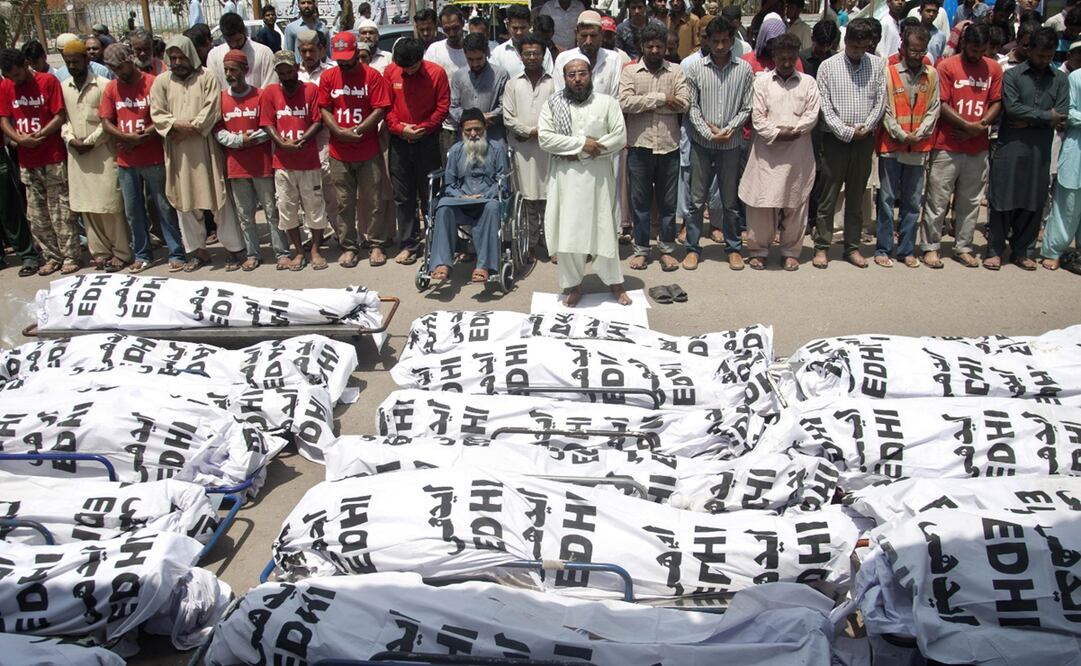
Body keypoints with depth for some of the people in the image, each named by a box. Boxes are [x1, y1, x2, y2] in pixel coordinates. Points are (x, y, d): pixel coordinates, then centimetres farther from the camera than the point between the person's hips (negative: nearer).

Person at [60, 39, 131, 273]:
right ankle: (100, 251, 14)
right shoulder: (63, 88, 11)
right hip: (77, 155, 5)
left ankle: (121, 252, 3)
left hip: (103, 152, -5)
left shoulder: (103, 85, -5)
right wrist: (71, 139, -4)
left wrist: (90, 141, -9)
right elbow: (63, 118, 12)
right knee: (86, 205, 6)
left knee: (110, 204, -4)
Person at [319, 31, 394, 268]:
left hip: (369, 152, -2)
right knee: (344, 203, 8)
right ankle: (349, 246, 18)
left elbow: (380, 110, -8)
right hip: (339, 153, 3)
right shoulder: (328, 77, 6)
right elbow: (325, 110, 4)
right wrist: (339, 132, -13)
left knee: (372, 201, 4)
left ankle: (377, 245, 14)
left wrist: (358, 130, -17)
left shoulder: (372, 76, -2)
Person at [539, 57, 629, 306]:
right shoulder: (552, 104, 5)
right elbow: (545, 138, -7)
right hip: (565, 177, 1)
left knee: (604, 228, 4)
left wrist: (585, 152, -11)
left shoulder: (607, 103, 3)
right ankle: (573, 284, 16)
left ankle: (615, 282, 20)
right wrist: (582, 143, -14)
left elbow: (620, 137, -5)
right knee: (567, 232, 1)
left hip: (598, 175, 0)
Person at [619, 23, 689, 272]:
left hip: (669, 145, 1)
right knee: (641, 201, 8)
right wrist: (662, 98, -12)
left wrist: (644, 104, -10)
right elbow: (625, 102, -13)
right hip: (639, 146, -1)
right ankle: (641, 249, 18)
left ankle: (667, 249, 19)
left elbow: (684, 103, -9)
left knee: (668, 202, 8)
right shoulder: (630, 71, 2)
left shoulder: (676, 71, 4)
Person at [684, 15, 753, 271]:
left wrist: (726, 130, -11)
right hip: (701, 143, 0)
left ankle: (734, 248, 22)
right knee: (696, 199, 5)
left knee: (731, 200, 9)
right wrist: (709, 132, -11)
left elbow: (746, 108, 1)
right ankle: (692, 248, 16)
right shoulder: (695, 68, -1)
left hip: (731, 144, 0)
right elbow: (692, 107, -1)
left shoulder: (744, 69, 0)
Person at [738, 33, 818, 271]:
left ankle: (791, 252, 17)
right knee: (761, 202, -1)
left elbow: (812, 115, 2)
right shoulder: (761, 81, 5)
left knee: (795, 204, 6)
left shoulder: (808, 82, 10)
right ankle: (758, 250, 12)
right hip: (767, 152, -1)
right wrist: (776, 133, -13)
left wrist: (794, 130, -12)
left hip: (798, 152, 1)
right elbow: (757, 117, -2)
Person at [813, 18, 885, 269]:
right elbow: (825, 107, -6)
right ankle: (822, 247, 9)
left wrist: (865, 128, -8)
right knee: (828, 197, 1)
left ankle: (852, 247, 17)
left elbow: (880, 102, 4)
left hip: (865, 140, 2)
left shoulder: (877, 64, 5)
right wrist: (847, 132, -11)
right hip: (835, 139, -2)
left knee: (856, 197, 10)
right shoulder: (828, 66, -2)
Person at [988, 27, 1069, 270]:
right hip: (1010, 149, -3)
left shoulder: (1060, 79, 9)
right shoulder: (1012, 75, 0)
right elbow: (1012, 107, -13)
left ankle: (1021, 251, 19)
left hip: (1040, 152, 3)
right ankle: (995, 250, 11)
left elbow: (1062, 116, -1)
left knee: (1033, 204, 7)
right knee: (1003, 203, 0)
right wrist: (1046, 117, -8)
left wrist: (1029, 121, -10)